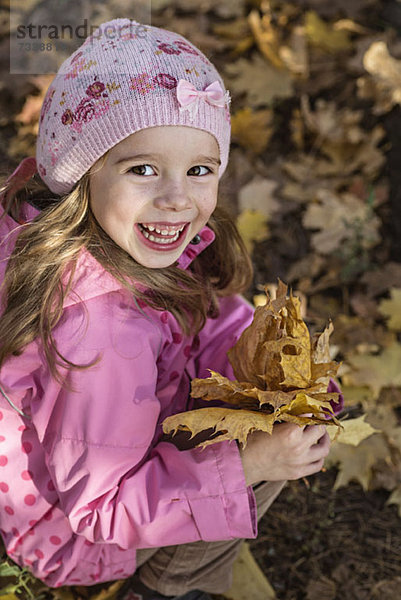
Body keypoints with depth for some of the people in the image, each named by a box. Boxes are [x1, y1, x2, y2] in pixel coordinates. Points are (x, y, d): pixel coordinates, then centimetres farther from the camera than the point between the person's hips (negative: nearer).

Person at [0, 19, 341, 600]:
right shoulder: (103, 332, -40)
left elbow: (212, 314, -3)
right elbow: (100, 505, -29)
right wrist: (248, 462, -32)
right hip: (64, 529, -7)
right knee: (272, 448, -17)